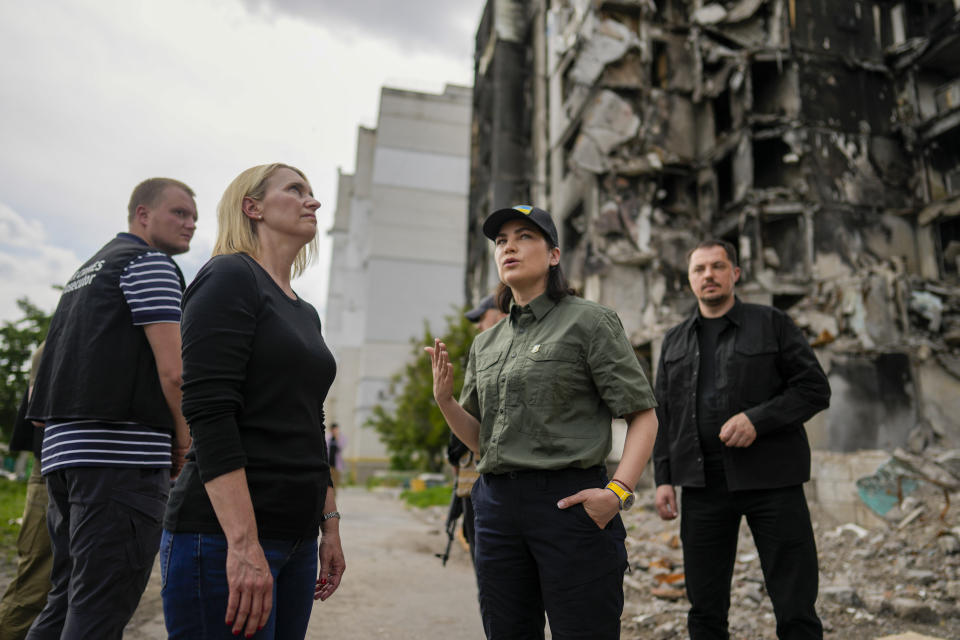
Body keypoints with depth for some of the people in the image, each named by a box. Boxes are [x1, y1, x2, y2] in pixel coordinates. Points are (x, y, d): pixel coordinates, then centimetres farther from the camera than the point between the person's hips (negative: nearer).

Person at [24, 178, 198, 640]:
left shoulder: (86, 272, 24)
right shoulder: (150, 263, -4)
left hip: (62, 446, 9)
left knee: (66, 603, 17)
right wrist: (183, 437, 0)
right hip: (122, 453, -9)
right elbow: (173, 370, -15)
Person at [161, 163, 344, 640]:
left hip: (297, 539, 8)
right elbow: (209, 415, -18)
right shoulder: (229, 278, -7)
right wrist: (243, 545, -23)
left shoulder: (306, 313, 17)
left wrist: (330, 527, 17)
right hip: (224, 538, -8)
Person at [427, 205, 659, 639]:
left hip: (569, 501, -5)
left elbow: (643, 416, -6)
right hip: (497, 504, 6)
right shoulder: (485, 343, 14)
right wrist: (444, 399, -3)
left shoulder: (588, 322, -2)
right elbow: (479, 440, 15)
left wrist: (618, 491, -20)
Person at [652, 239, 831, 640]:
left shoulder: (772, 324, 4)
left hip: (770, 480, -2)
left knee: (796, 607, 4)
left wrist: (756, 419, -16)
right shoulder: (675, 341, 13)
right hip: (702, 485, 3)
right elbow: (663, 415, 13)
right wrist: (663, 478, 5)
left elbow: (815, 389, -1)